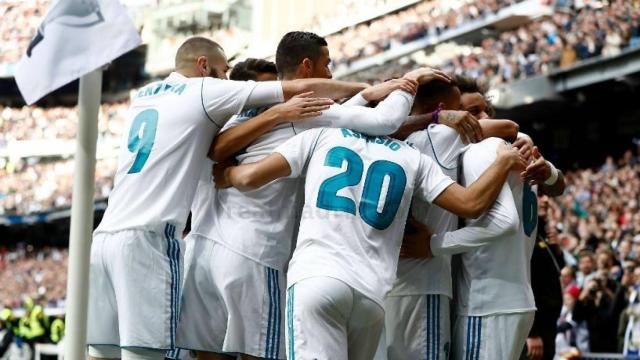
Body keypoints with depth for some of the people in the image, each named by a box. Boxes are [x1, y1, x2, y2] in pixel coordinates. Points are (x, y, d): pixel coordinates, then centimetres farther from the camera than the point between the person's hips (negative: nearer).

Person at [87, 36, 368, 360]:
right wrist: (367, 90, 8)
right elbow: (298, 89, 1)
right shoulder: (203, 91, 3)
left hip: (103, 237, 7)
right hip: (146, 239, -7)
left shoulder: (143, 95, 22)